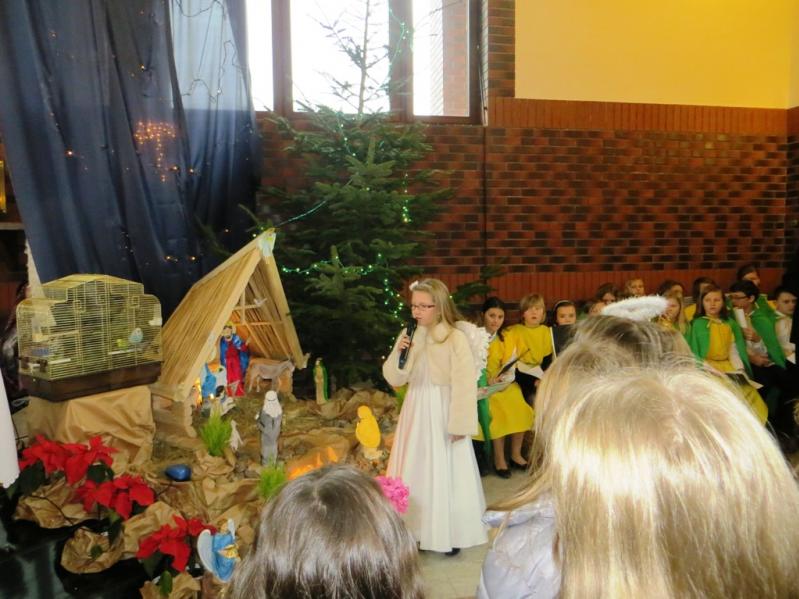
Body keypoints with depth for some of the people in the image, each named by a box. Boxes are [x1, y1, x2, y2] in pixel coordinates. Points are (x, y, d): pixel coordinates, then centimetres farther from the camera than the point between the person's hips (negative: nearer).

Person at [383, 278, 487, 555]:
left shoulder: (455, 338, -14)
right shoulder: (409, 336, 2)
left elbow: (465, 384, -14)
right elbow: (395, 380, 3)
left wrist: (460, 424, -15)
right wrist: (397, 353, -14)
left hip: (443, 413, -5)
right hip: (416, 413, 5)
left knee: (445, 472, 5)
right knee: (414, 472, 14)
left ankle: (450, 533, 21)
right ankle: (416, 529, 30)